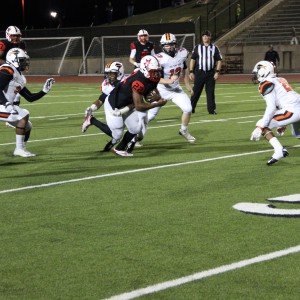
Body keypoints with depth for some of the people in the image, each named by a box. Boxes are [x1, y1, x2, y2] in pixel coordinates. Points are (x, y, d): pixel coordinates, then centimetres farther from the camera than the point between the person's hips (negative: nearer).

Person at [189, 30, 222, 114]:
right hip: (199, 73, 0)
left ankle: (211, 109, 8)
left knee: (210, 92, 2)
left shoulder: (214, 48, 7)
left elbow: (219, 60, 5)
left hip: (210, 73, 0)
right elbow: (192, 60, 6)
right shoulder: (197, 47, 7)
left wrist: (217, 72, -5)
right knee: (196, 91, 0)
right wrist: (191, 72, -2)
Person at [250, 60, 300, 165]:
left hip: (291, 110, -8)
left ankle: (279, 151, -13)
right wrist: (282, 125, 37)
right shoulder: (280, 80, 26)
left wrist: (260, 127, -12)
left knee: (262, 126, -2)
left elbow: (271, 107, -12)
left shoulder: (266, 84, -1)